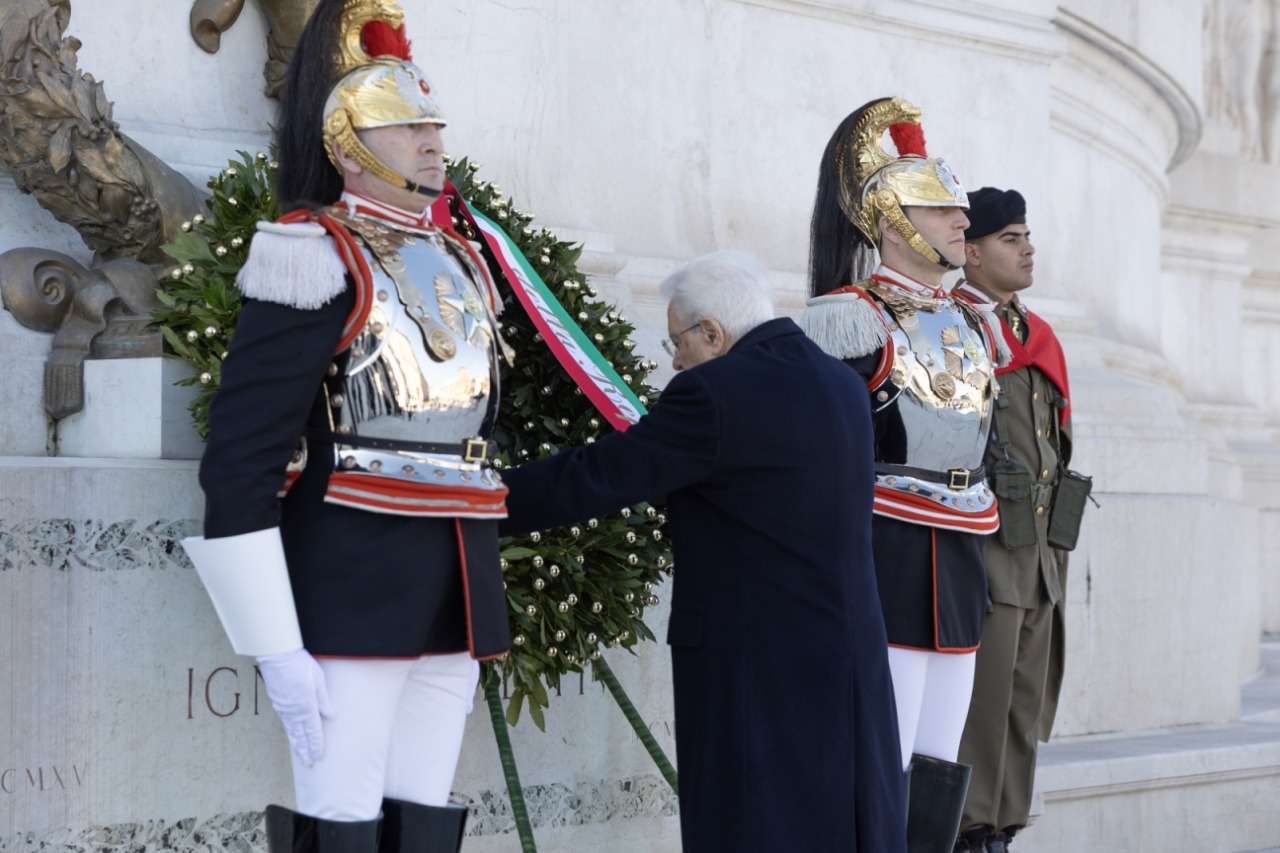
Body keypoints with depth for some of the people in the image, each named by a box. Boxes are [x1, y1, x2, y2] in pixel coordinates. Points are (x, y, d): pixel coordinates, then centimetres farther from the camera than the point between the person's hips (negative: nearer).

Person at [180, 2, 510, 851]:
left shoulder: (464, 263, 16)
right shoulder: (317, 257, -8)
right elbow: (239, 458, -14)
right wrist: (278, 648, -18)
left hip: (455, 589, 7)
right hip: (350, 587, -7)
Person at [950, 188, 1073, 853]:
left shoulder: (1039, 337, 18)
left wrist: (1058, 551, 19)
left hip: (1041, 560, 8)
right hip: (985, 550, -8)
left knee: (1026, 709, 10)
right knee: (979, 706, -7)